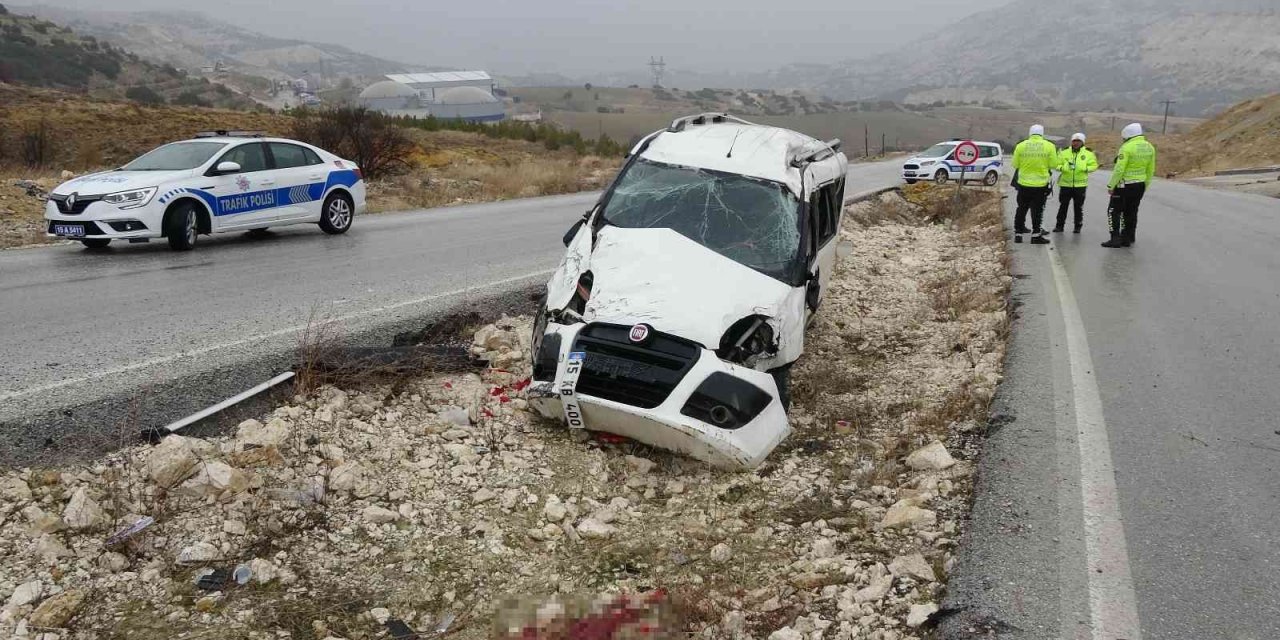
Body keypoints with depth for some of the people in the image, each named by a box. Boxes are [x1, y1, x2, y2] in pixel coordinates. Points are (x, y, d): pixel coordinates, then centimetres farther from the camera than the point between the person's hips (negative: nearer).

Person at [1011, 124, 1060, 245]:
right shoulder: (1049, 146, -6)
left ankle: (1018, 231, 20)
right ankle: (1036, 235, 4)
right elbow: (1054, 165, -5)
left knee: (1021, 209, 14)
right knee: (1037, 210, 4)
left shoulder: (1021, 145, -3)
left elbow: (1015, 165, 1)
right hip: (1041, 184, -2)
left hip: (1023, 184, 2)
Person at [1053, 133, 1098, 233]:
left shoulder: (1088, 154, 3)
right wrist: (1062, 168, -18)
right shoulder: (1064, 153, 6)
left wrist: (1085, 168, -17)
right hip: (1065, 184, 1)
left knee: (1078, 206, 6)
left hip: (1080, 184, -1)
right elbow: (1056, 164, 3)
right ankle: (1060, 225, 13)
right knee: (1063, 205, 5)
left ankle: (1078, 226, 16)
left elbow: (1094, 165, 2)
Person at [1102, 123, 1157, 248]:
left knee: (1114, 211, 1)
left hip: (1124, 185, -7)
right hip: (1140, 185, 7)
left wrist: (1111, 186, -12)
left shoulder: (1127, 148, -17)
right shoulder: (1149, 147, 6)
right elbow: (1150, 171, 11)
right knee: (1131, 212, 15)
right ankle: (1127, 239, 19)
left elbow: (1119, 169, -19)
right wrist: (1145, 186, 20)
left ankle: (1115, 239, -4)